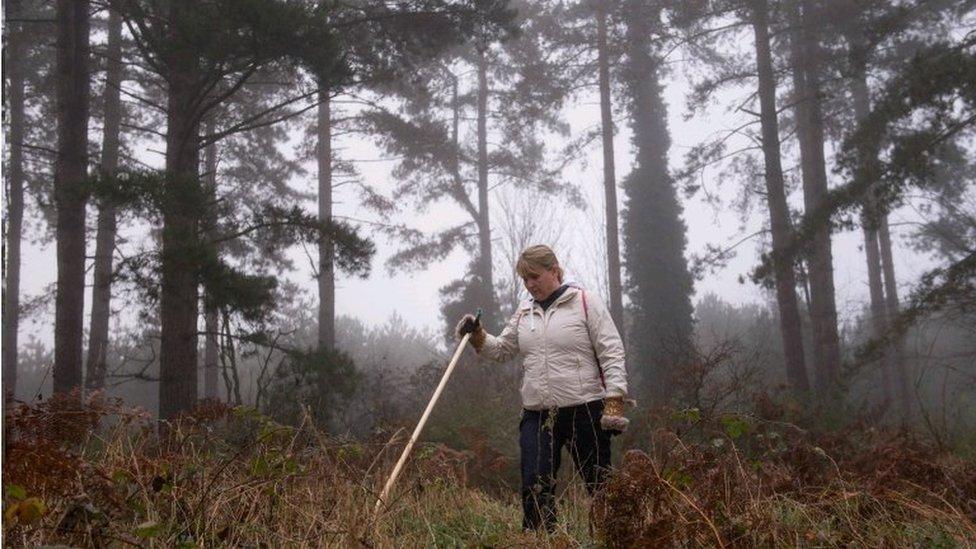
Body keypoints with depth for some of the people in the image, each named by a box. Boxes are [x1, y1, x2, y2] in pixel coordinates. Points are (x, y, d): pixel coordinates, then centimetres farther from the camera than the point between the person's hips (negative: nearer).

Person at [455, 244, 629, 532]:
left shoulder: (585, 302, -3)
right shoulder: (524, 311, 14)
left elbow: (612, 353, -7)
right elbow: (501, 349, 22)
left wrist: (614, 403, -14)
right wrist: (478, 336, 2)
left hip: (584, 411, -4)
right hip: (536, 415, 5)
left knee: (601, 486, 5)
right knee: (535, 489, -2)